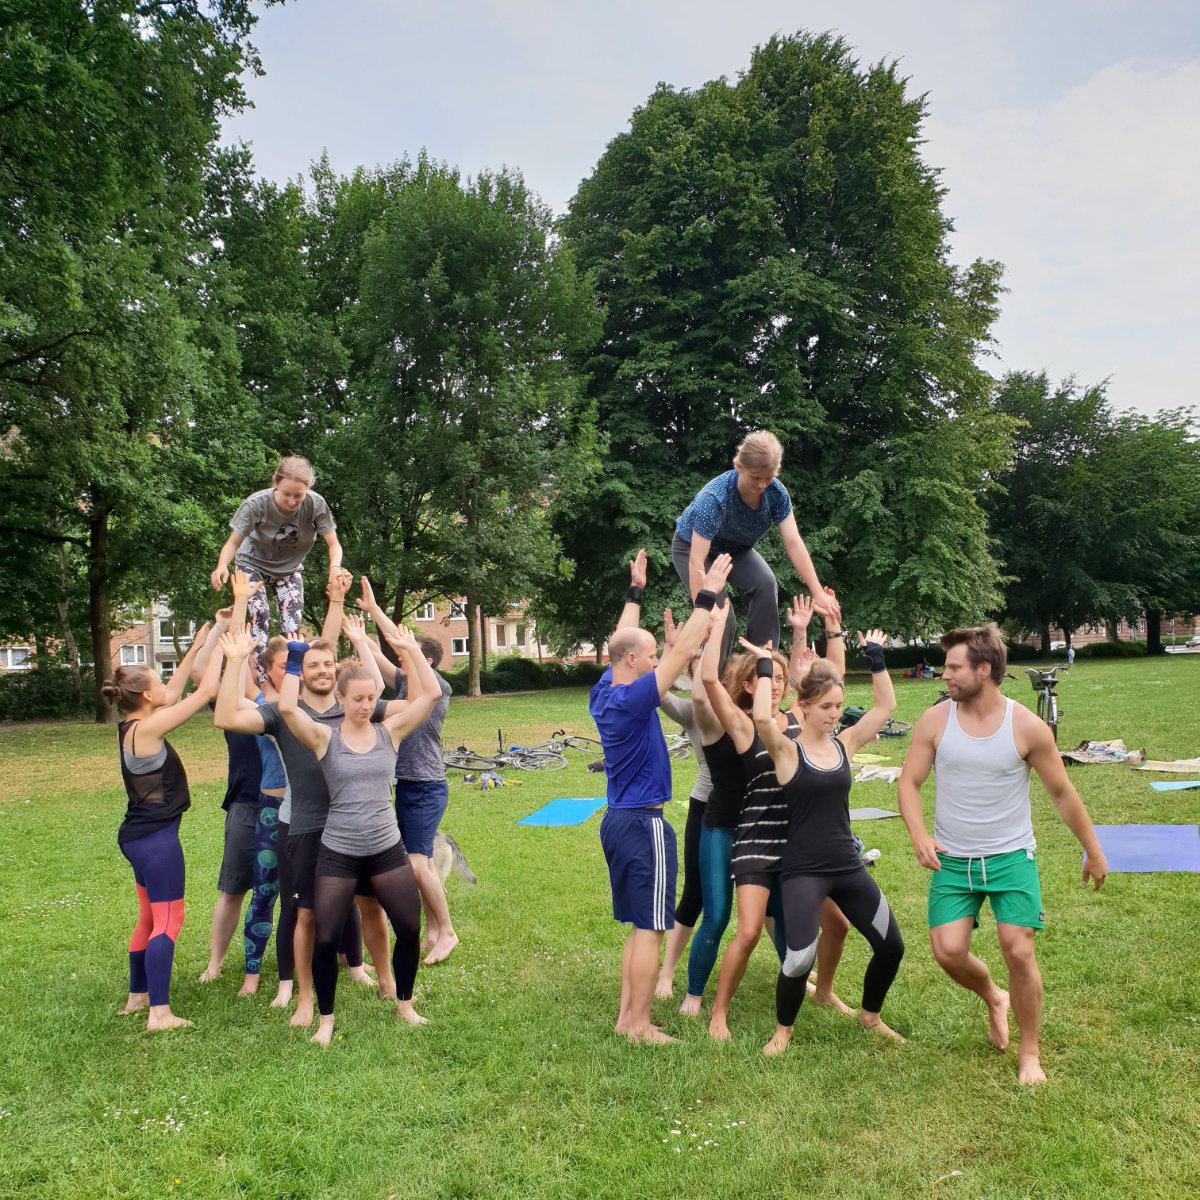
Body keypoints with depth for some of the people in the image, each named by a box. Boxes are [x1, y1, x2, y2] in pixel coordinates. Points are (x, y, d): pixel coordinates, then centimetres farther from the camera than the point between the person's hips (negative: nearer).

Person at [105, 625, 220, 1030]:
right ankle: (159, 1012, -4)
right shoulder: (146, 729, -20)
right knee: (169, 921, -5)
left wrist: (197, 648, 19)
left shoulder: (131, 727, 5)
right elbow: (206, 692, -20)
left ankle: (137, 996, 30)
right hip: (156, 837, -10)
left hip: (141, 835, 10)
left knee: (150, 917, 20)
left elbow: (174, 693, 18)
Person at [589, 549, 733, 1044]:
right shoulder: (631, 699, -19)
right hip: (643, 823, -10)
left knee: (639, 926, 16)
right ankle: (639, 1026, 6)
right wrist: (707, 597, -14)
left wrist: (635, 594, 30)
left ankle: (626, 1015, 21)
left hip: (618, 819, 10)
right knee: (648, 929, -1)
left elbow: (622, 642, 20)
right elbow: (683, 651, -20)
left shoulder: (604, 692, 5)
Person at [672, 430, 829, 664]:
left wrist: (818, 593, -29)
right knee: (722, 613, -23)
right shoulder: (714, 498, -38)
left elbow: (793, 543, -24)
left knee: (766, 583, -24)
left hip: (736, 549, 5)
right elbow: (696, 561, -41)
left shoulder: (776, 492, -23)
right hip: (692, 546, -4)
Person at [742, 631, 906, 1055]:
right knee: (800, 959, -16)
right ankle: (783, 1030, 13)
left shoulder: (845, 743, 5)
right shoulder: (787, 750, -9)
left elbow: (885, 705, 7)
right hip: (803, 871, -6)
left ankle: (870, 1015, 36)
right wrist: (764, 666, -19)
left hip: (848, 867, 6)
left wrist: (876, 658, 3)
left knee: (891, 946, 8)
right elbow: (762, 717, -29)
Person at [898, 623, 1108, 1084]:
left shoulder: (1027, 727, -10)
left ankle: (1030, 1054, 16)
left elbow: (1063, 793, 1)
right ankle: (992, 998, 28)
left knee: (1019, 952, -8)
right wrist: (919, 835, -17)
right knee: (948, 951, -7)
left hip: (1011, 857, -2)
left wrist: (1094, 852, 8)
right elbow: (909, 783, 0)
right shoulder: (935, 721, -6)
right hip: (952, 860, 2)